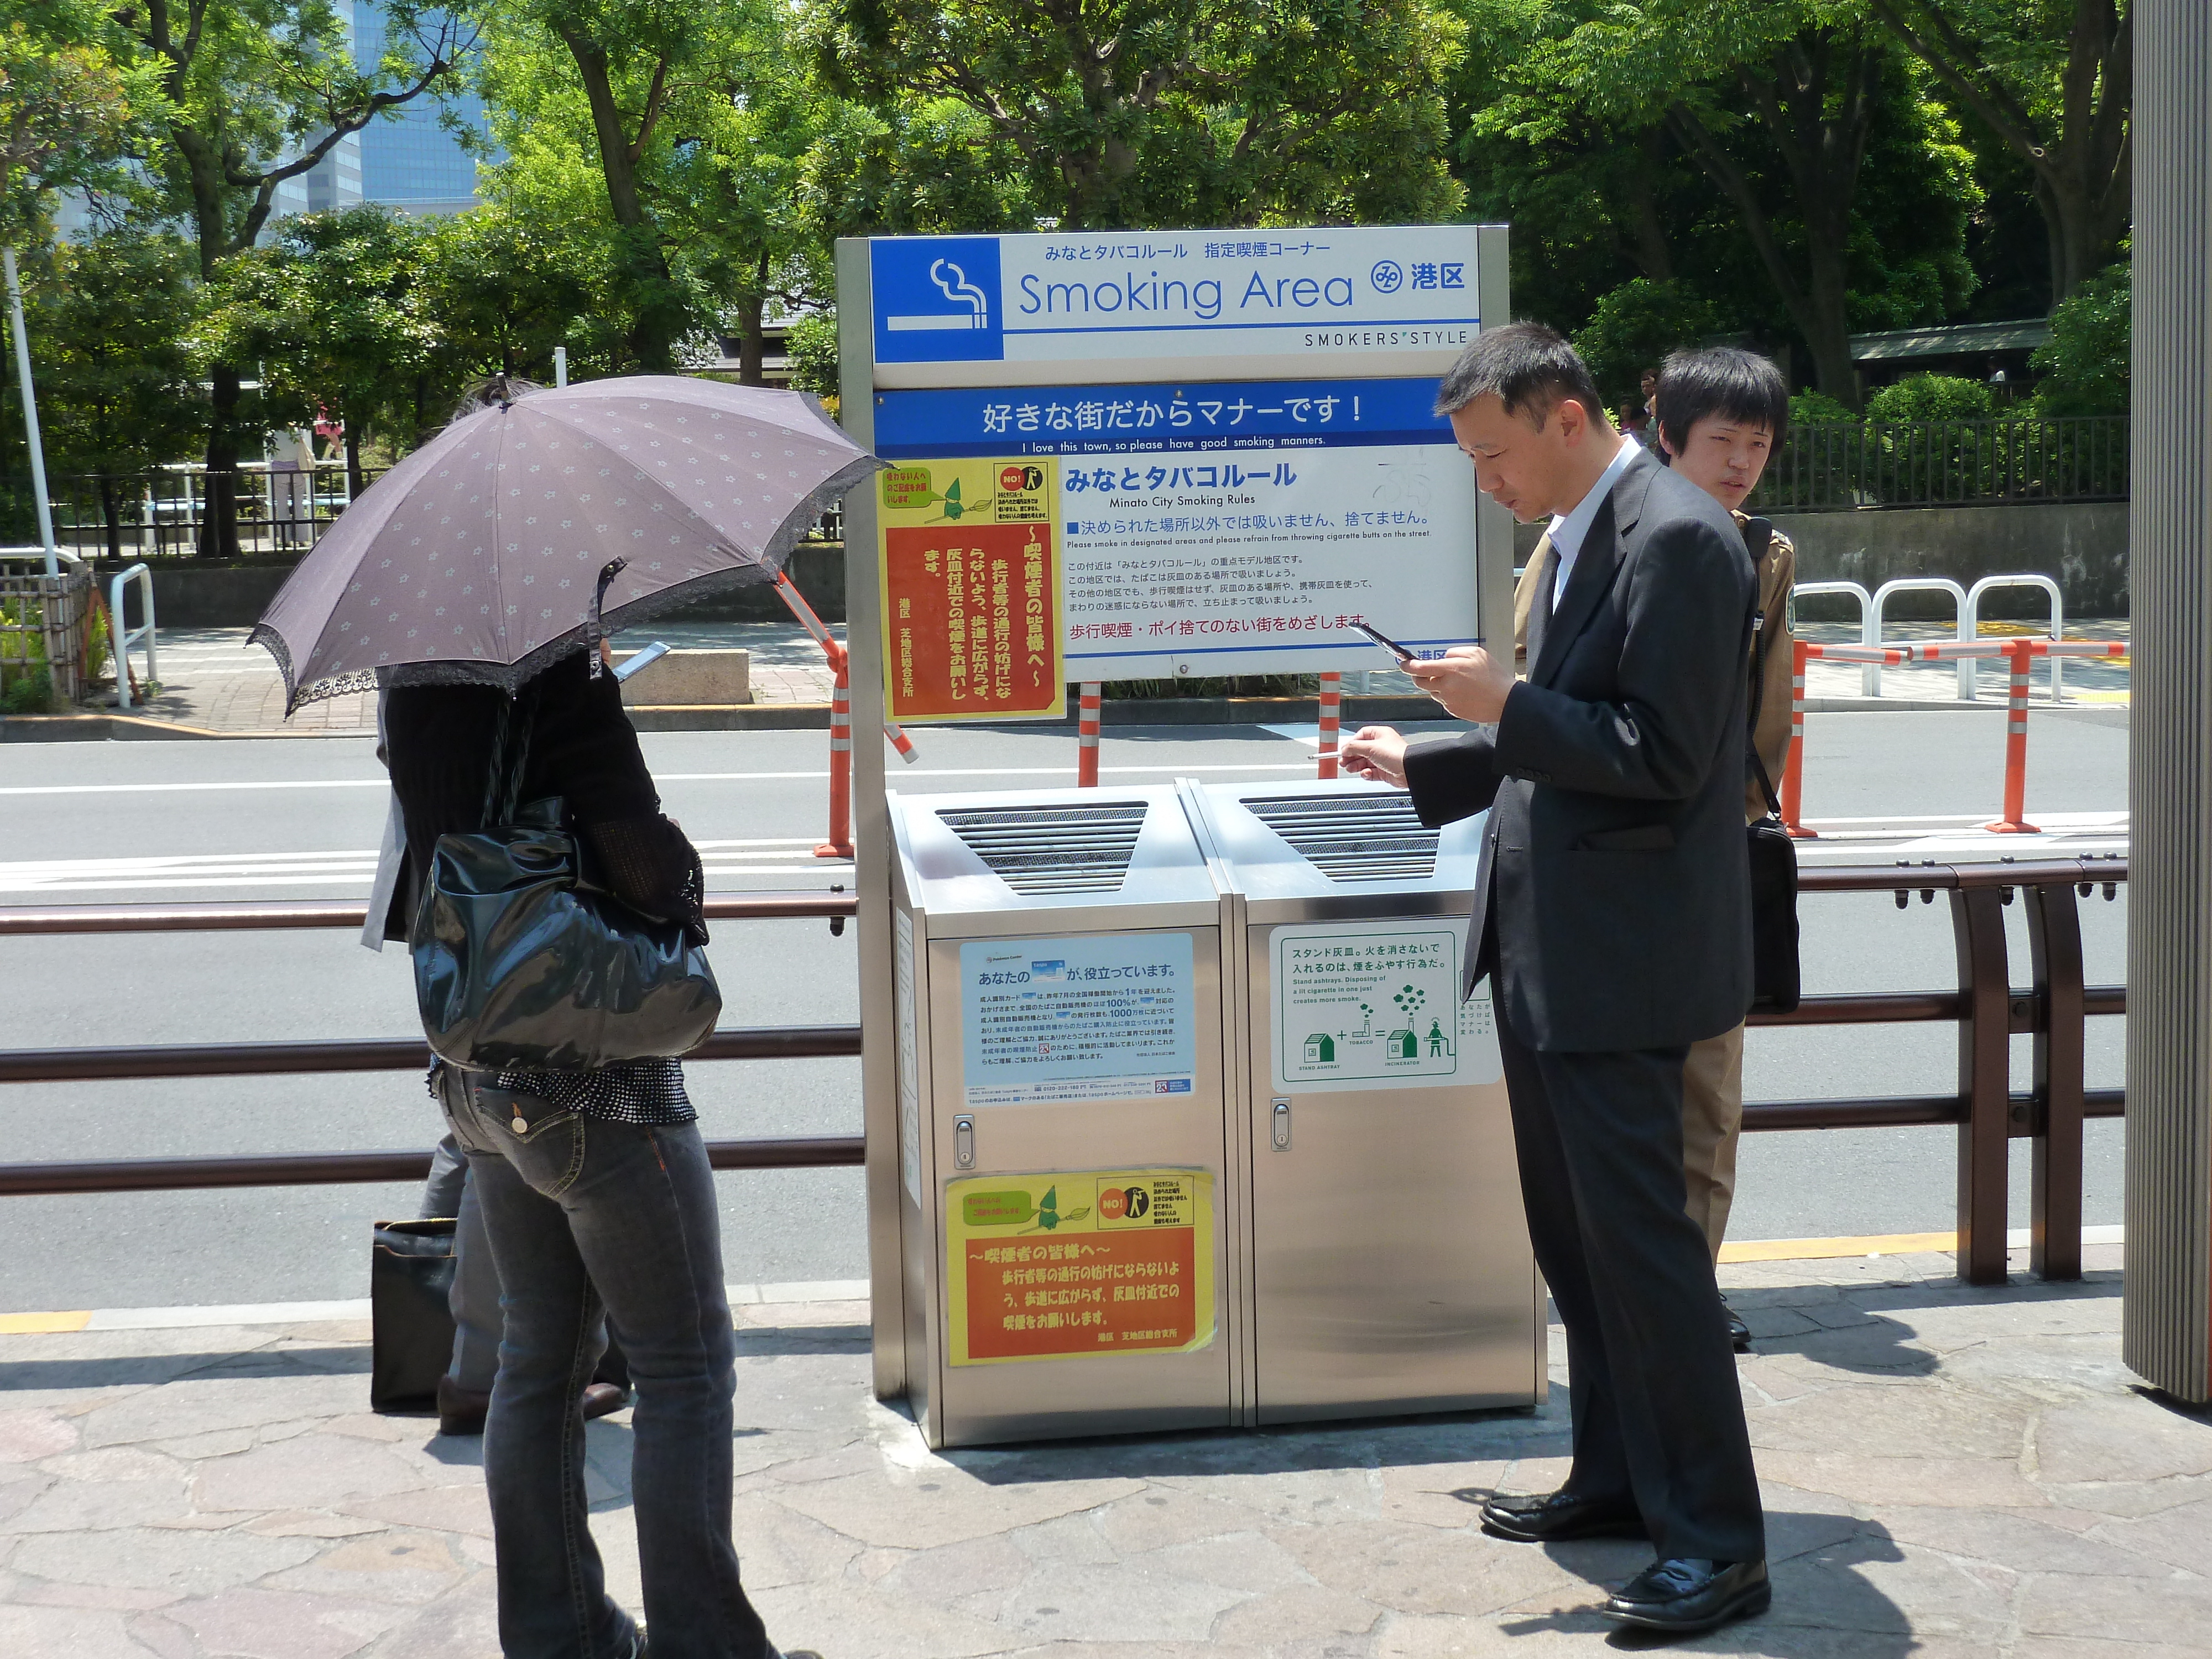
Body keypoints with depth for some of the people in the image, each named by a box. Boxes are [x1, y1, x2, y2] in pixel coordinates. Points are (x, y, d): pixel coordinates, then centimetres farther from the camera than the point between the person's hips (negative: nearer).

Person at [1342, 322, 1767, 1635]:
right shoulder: (1576, 537, 14)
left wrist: (1507, 704, -19)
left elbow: (1662, 757, -22)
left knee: (1638, 1234, -7)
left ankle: (1719, 1545, 1)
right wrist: (1424, 767, 22)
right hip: (1550, 948, 10)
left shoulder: (1678, 539, -17)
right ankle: (1619, 1479, 31)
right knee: (1574, 1232, 17)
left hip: (1618, 957, -10)